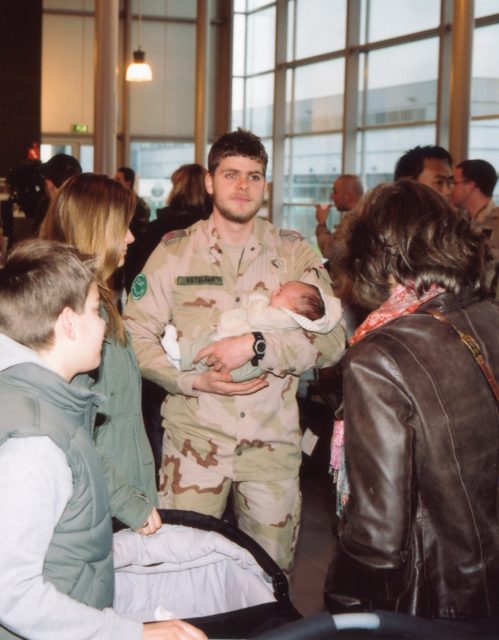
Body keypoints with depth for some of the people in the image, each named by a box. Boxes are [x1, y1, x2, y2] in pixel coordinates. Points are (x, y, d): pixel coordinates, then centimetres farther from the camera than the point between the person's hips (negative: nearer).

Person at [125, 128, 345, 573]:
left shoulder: (295, 253, 3)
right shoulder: (174, 251, 2)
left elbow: (332, 339, -6)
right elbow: (136, 336, -1)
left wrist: (257, 346, -19)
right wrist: (196, 381, -14)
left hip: (274, 439, 1)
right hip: (195, 437, -1)